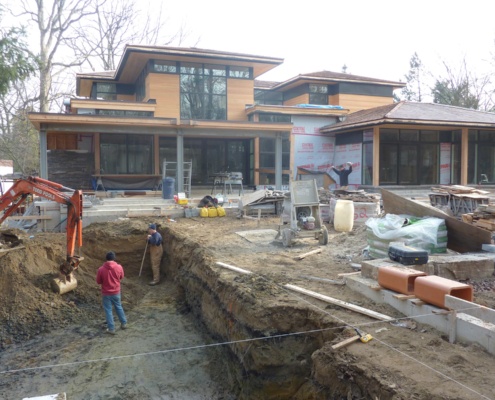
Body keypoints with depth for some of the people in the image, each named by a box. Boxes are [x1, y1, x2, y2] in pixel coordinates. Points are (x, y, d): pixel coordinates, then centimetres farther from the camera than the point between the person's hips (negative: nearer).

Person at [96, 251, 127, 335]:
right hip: (116, 292, 2)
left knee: (108, 310, 10)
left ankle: (111, 329, 15)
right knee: (118, 307, 22)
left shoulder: (101, 269, -18)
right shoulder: (119, 267, -13)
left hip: (106, 293, -2)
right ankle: (124, 323, 34)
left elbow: (98, 281, -5)